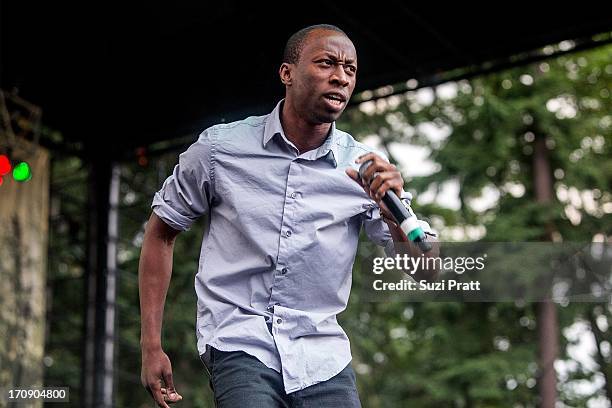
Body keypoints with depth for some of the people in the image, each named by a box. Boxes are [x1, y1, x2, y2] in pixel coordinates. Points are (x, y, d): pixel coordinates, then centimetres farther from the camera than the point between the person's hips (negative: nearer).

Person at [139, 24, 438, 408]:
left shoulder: (364, 168, 0)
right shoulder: (220, 148, -3)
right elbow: (161, 232, 8)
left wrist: (392, 211, -23)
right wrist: (151, 346, 3)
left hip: (323, 356, 3)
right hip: (241, 344, -2)